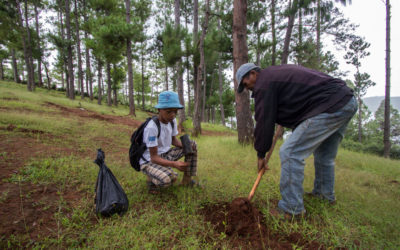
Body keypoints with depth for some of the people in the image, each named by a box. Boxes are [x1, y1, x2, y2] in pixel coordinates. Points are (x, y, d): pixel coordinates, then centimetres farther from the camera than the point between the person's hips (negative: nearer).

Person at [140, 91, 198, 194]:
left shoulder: (172, 120, -5)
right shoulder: (151, 127, -28)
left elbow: (174, 140, 9)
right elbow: (154, 157, -25)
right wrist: (174, 164, -40)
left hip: (165, 155, 8)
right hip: (149, 161, -7)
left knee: (192, 144, -2)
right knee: (168, 179, -36)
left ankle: (187, 179, 6)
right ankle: (151, 179, 0)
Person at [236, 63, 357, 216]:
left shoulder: (264, 83, -6)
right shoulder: (277, 72, 23)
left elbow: (264, 121, -6)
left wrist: (261, 154, 3)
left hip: (330, 107, -11)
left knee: (290, 153, -11)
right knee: (325, 154, 25)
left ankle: (292, 208, -3)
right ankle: (326, 194, 42)